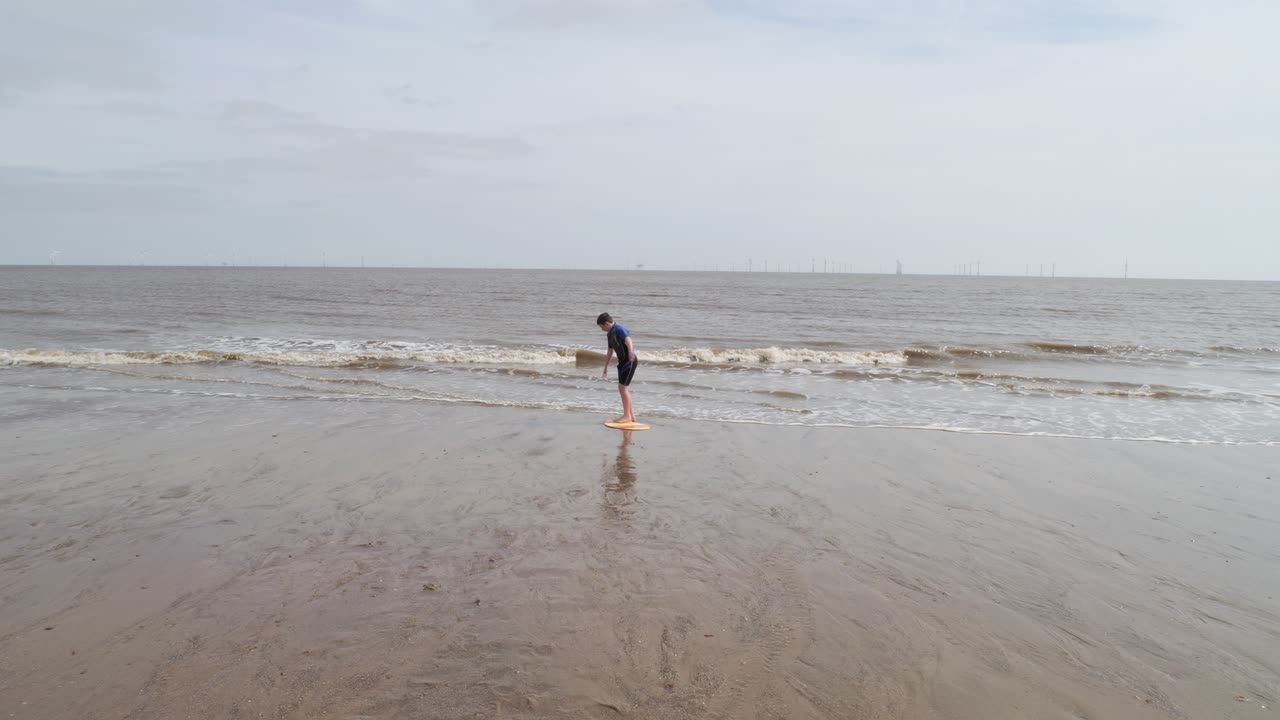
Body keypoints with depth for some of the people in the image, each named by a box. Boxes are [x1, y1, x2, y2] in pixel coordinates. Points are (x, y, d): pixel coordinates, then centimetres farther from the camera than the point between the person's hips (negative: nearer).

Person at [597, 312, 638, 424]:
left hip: (629, 361, -10)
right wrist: (606, 368, 30)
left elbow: (627, 339, -38)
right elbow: (610, 351, 24)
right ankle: (630, 415, 18)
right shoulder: (610, 334, 13)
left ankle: (627, 416, -4)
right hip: (623, 362, 10)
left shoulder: (619, 330, -17)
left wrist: (631, 351, -58)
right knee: (623, 388, 11)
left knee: (623, 387, -11)